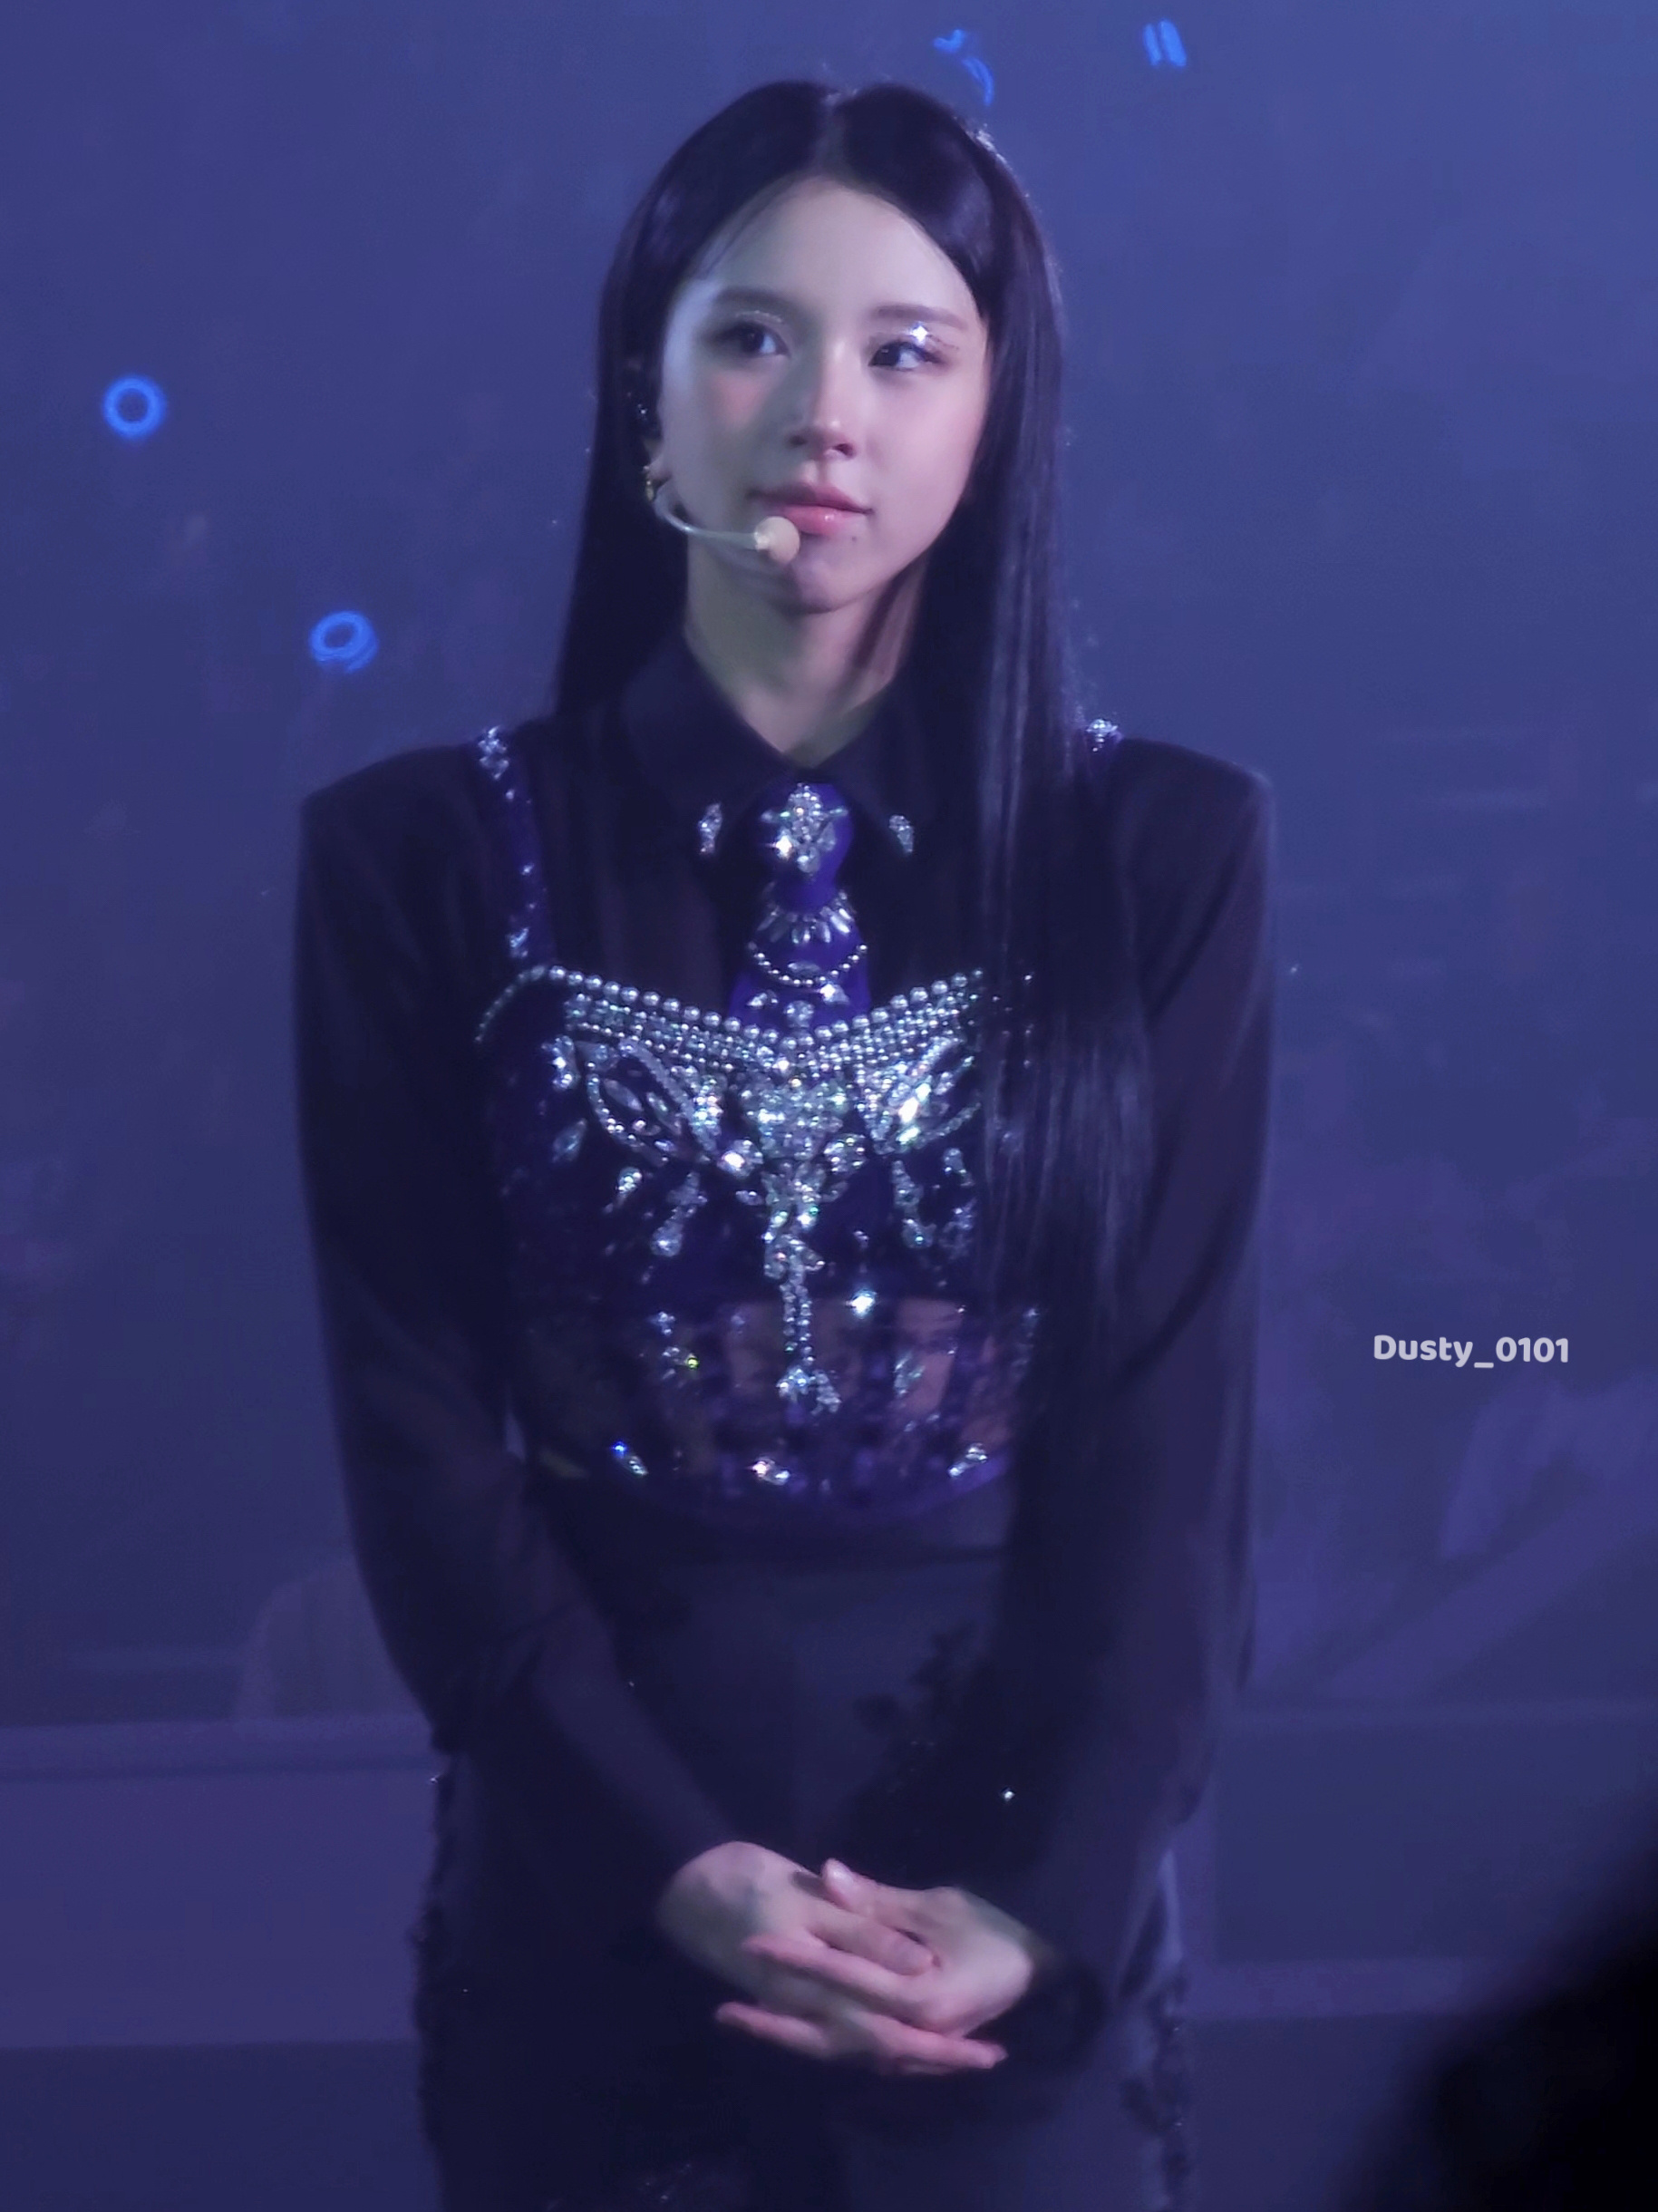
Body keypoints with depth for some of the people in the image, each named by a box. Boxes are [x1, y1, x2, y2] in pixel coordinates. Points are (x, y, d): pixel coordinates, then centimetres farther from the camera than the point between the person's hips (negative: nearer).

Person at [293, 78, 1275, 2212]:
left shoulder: (1163, 851, 0)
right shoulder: (426, 856, -1)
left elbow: (1177, 1420, -3)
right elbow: (419, 1429, -4)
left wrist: (1040, 1897, -15)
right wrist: (672, 1859, -15)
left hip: (1022, 1887, 0)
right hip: (591, 1888, 0)